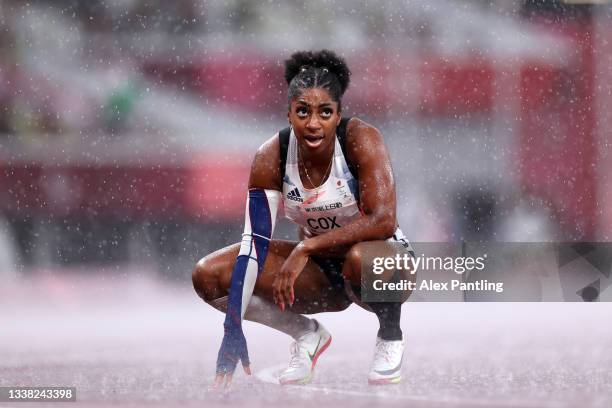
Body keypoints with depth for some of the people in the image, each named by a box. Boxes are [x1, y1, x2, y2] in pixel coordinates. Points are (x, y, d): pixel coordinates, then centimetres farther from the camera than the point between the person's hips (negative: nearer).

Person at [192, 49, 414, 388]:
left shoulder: (361, 140, -23)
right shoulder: (272, 157, -15)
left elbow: (383, 221, -34)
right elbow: (254, 241, -19)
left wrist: (306, 249, -37)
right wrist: (233, 328, -27)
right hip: (320, 271, 4)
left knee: (360, 258, -41)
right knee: (208, 276, -13)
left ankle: (390, 336, -9)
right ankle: (307, 335, 7)